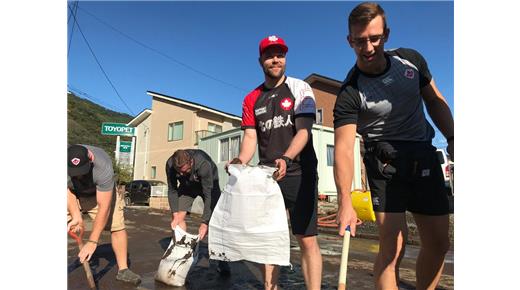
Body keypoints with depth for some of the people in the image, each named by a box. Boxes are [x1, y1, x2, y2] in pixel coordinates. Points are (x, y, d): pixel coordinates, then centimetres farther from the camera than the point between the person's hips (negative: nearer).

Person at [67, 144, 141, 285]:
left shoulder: (103, 167, -42)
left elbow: (104, 206, -38)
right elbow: (68, 191, -19)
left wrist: (92, 242, -36)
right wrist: (76, 216, -32)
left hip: (101, 193, -2)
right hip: (73, 194, 3)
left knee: (117, 226, -14)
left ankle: (123, 270, -1)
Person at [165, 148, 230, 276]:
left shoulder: (204, 164, -42)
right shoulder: (170, 164, -30)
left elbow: (208, 194, -36)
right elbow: (172, 190, -17)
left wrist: (204, 223, -35)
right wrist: (175, 215, -23)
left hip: (209, 183, -4)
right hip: (187, 185, 4)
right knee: (179, 217, -10)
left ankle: (222, 262, -5)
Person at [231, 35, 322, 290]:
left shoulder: (300, 88, 2)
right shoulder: (251, 99, 12)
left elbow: (303, 131, -9)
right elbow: (250, 136, 4)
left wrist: (286, 159, -28)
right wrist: (241, 161, -17)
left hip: (299, 173, -3)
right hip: (267, 175, 4)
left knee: (307, 238, -4)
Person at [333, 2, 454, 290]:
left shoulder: (411, 60, 0)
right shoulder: (350, 94, -17)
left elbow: (435, 101, 13)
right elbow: (343, 148, -25)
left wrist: (452, 139, 2)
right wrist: (345, 202, -36)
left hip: (425, 156, 6)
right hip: (385, 160, -5)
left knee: (438, 242, 11)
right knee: (393, 244, -13)